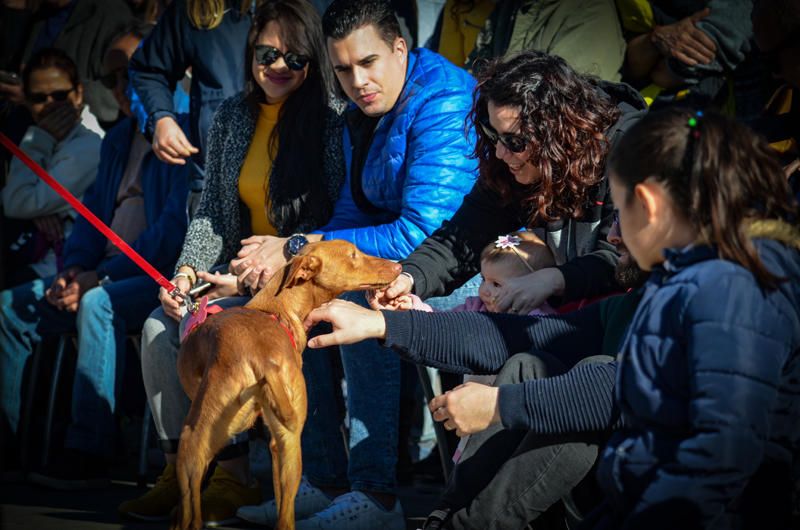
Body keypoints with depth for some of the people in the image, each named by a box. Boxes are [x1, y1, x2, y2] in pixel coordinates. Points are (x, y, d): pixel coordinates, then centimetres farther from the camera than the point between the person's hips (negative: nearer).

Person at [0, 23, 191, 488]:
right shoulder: (117, 140, 18)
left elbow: (176, 227, -19)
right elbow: (93, 212, 19)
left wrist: (102, 277, -21)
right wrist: (74, 271, -2)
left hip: (165, 278, -9)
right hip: (107, 277, 9)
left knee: (99, 304, -36)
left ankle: (89, 454, -35)